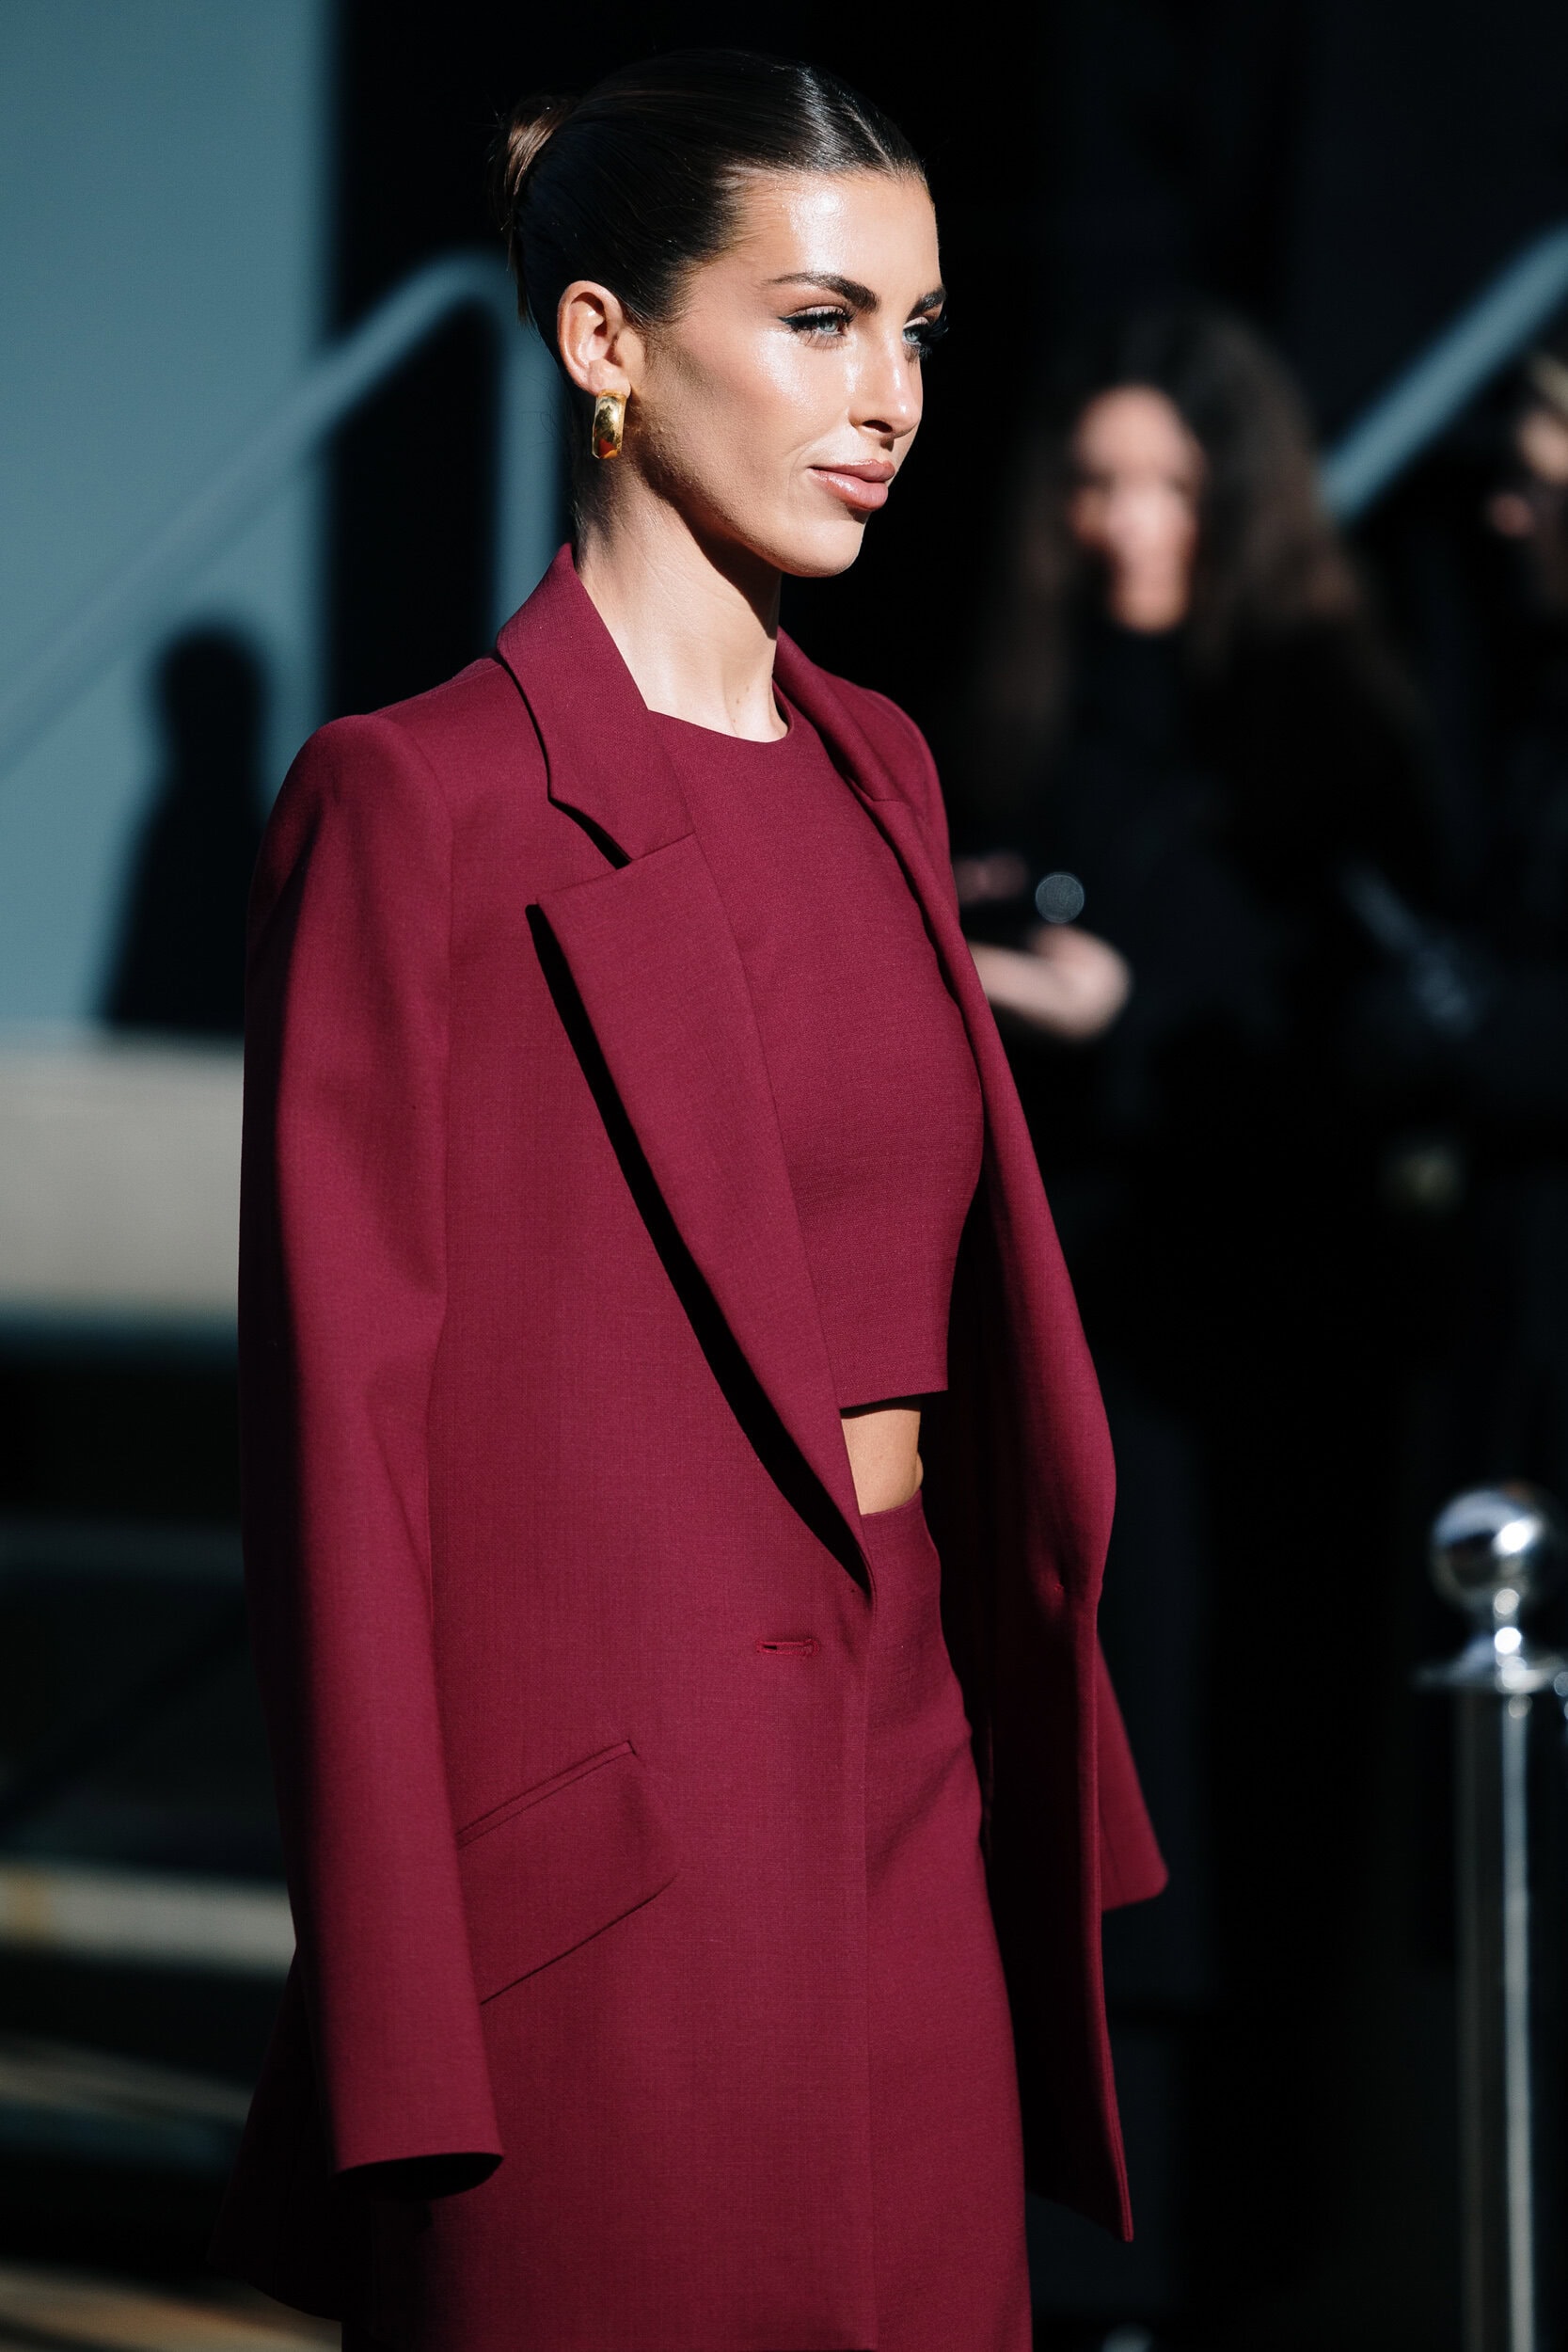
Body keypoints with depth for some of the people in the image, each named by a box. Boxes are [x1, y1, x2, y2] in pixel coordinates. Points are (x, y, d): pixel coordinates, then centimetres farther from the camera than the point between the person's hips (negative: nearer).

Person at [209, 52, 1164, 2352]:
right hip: (611, 1822, -7)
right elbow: (344, 1422, -11)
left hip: (915, 1767, 7)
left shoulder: (873, 773, 13)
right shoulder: (419, 803, -9)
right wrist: (397, 2028, -13)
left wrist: (1050, 1781, 14)